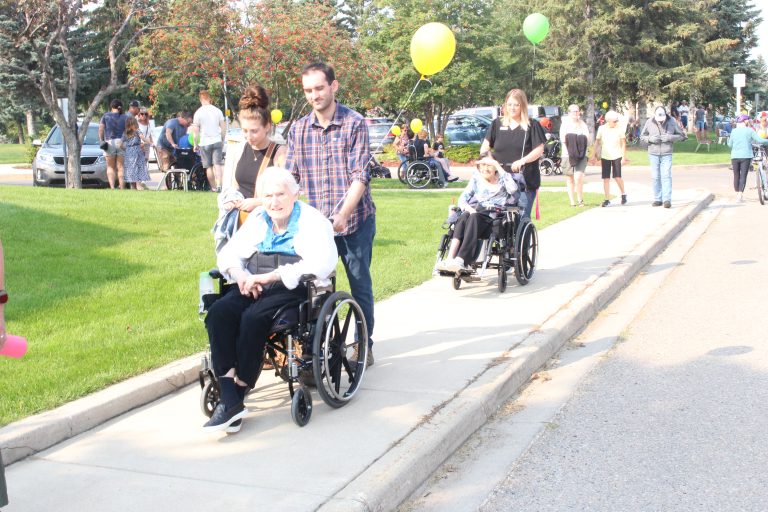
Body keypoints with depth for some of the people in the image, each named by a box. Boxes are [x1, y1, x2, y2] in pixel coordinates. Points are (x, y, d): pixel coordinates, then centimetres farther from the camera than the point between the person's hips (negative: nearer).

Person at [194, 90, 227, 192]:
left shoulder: (198, 113, -5)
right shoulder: (217, 110, 2)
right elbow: (223, 127, 4)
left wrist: (195, 144, 6)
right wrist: (222, 140, 16)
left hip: (204, 143, -2)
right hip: (217, 141, 2)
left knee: (209, 167, 7)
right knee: (217, 165, -2)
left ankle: (213, 187, 11)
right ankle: (219, 185, -18)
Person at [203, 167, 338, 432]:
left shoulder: (312, 220, 1)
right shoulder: (257, 219, 20)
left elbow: (323, 264, -16)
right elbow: (228, 254, 18)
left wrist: (270, 276, -19)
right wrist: (241, 276, -7)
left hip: (292, 290, -5)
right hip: (254, 288, 6)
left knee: (253, 318, -34)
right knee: (218, 313, -25)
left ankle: (238, 393, -21)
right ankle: (229, 398, -29)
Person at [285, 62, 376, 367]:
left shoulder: (354, 124, -7)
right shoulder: (298, 130, 5)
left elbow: (360, 176, -14)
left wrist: (342, 216, -26)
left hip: (355, 221, -3)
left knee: (360, 287, 7)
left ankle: (364, 345, 22)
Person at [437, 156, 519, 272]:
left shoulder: (502, 179, 18)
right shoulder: (476, 178, 26)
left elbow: (513, 188, -6)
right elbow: (462, 198, 15)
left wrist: (498, 165, -3)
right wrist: (469, 209, -9)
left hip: (492, 217, -2)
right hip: (473, 212, 3)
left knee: (474, 218, -35)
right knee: (463, 218, -33)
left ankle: (461, 261, -51)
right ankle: (450, 258, -49)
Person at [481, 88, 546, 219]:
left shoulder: (532, 125, 1)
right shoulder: (497, 124, 12)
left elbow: (539, 150, -4)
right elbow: (486, 145, 14)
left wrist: (522, 161, -19)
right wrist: (485, 153, -9)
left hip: (525, 181, -3)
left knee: (522, 217, -7)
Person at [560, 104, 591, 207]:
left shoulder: (583, 124, 13)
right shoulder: (565, 123, 7)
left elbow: (589, 141, 8)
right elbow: (563, 138, -5)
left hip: (581, 155, 0)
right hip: (568, 155, 0)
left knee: (578, 177, -16)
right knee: (570, 179, 4)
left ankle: (580, 199, -2)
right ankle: (572, 201, 13)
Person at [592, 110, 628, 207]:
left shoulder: (620, 129, -3)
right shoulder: (601, 129, 0)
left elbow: (623, 143, 0)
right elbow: (597, 142, 8)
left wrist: (624, 157, -4)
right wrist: (595, 155, 7)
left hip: (617, 156, -2)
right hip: (605, 157, 2)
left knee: (617, 177, -7)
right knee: (606, 178, 2)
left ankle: (623, 194, 17)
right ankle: (607, 199, 8)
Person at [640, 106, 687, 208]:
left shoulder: (671, 122, -6)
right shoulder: (649, 122, -4)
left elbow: (682, 135, 2)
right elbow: (642, 136, 8)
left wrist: (670, 137, -14)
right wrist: (650, 139, -13)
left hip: (666, 154, -2)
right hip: (653, 154, 2)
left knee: (666, 176, -9)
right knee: (655, 177, 5)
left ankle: (667, 199, -8)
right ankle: (657, 199, 14)